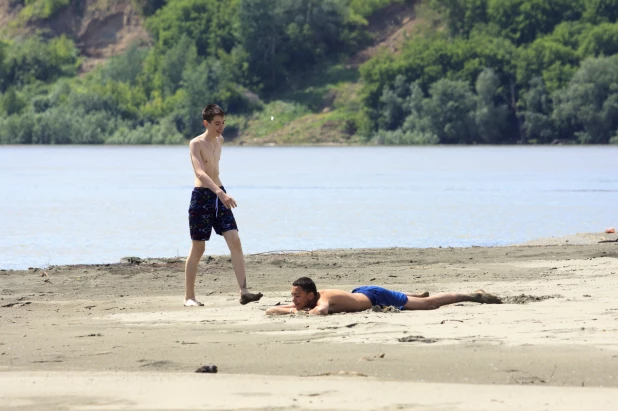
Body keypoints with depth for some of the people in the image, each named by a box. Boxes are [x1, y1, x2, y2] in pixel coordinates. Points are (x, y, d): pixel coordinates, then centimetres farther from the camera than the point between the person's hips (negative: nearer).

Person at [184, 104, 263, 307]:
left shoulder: (219, 140, 11)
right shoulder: (196, 144, -13)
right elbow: (200, 172, -28)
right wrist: (220, 193, -40)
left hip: (219, 195, 6)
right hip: (202, 196, -6)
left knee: (235, 241, -8)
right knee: (198, 248, 0)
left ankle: (243, 292, -14)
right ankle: (189, 296, 11)